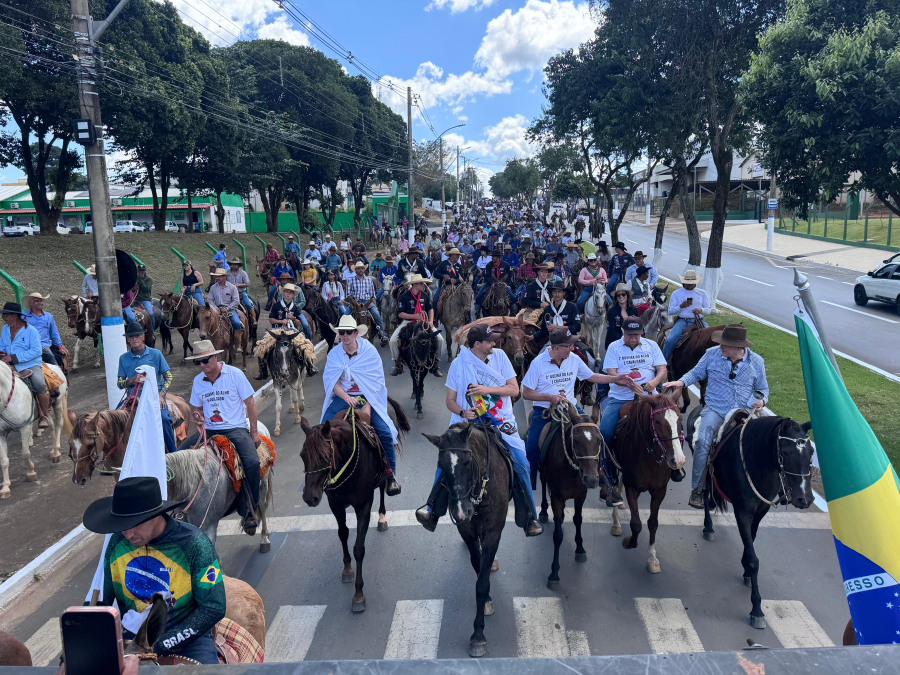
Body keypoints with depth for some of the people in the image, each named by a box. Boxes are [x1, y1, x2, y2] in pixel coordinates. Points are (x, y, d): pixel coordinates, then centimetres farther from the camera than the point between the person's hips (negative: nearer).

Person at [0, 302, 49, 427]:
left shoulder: (31, 330, -6)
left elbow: (36, 351, -14)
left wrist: (14, 357, -21)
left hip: (30, 364, -6)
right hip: (11, 366, 6)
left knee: (40, 385, -30)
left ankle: (45, 416, -14)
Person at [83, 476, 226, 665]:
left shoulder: (194, 543, -18)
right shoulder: (118, 542, -5)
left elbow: (214, 608, -17)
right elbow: (101, 598, 7)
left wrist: (160, 644, -20)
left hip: (186, 637, -4)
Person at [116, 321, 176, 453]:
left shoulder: (156, 354, 5)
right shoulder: (124, 358, 10)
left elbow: (168, 377, 5)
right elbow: (119, 383, 10)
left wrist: (161, 395, -9)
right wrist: (132, 380, -13)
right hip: (132, 396, 3)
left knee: (163, 417, -29)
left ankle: (173, 453, -15)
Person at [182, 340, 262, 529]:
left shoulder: (234, 374, -7)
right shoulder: (198, 381, 6)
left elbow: (250, 404, -3)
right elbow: (197, 408, 18)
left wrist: (254, 433, -6)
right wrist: (199, 418, -7)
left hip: (236, 428, -4)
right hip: (208, 430, 5)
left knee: (252, 462, -29)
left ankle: (248, 511, -11)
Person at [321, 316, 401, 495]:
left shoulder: (369, 351, -6)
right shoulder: (334, 354, 0)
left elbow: (376, 381, -6)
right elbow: (332, 382, -5)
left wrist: (367, 404, -16)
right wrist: (347, 398, -23)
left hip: (367, 398, -2)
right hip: (342, 397, 2)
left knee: (384, 432, -17)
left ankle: (390, 475, -3)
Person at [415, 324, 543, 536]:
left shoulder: (500, 356, -1)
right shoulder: (459, 364, -5)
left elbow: (514, 389, -3)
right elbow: (450, 400, -1)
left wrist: (487, 389, -17)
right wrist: (462, 412, -21)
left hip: (501, 423, 1)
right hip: (469, 422, -1)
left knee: (521, 464, -12)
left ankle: (531, 518, 4)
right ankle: (431, 510, 3)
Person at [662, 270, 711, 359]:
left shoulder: (702, 293, 16)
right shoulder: (676, 293, 10)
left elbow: (708, 310, 14)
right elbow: (670, 312, 6)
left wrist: (701, 310, -10)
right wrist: (681, 306, -13)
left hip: (698, 321, 2)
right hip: (682, 321, -2)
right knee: (670, 340, -24)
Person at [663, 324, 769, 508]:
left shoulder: (756, 361, 4)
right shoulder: (712, 354, 1)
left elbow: (762, 389, 16)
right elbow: (696, 373, 12)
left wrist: (761, 400, -6)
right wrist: (681, 382, -8)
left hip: (744, 412, 2)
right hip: (715, 409, -1)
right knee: (703, 441, -26)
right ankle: (697, 490, -12)